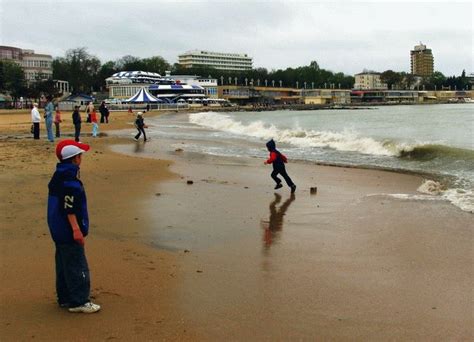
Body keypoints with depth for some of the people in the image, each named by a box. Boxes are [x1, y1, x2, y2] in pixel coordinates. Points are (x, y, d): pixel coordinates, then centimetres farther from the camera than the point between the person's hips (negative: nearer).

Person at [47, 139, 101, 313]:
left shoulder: (58, 176, 11)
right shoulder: (69, 180, -21)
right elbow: (69, 208, -24)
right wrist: (76, 229, -22)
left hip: (58, 231, 10)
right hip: (68, 231, -10)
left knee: (64, 264, 16)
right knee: (77, 266, -3)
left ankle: (65, 298, 25)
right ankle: (79, 301, 2)